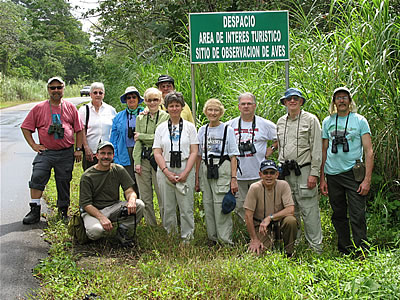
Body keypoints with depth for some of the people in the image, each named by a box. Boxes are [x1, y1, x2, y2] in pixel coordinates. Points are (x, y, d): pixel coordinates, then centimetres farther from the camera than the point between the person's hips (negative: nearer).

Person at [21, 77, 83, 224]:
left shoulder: (70, 108, 7)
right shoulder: (39, 108, 3)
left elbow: (79, 129, 11)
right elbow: (26, 127, 8)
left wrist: (78, 149, 5)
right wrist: (33, 145, 0)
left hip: (66, 153, 1)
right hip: (45, 151, -1)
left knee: (64, 182, 8)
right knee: (37, 178, -12)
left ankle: (63, 211, 23)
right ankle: (35, 211, -4)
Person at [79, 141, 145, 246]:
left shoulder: (119, 170, 2)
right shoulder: (87, 176, -9)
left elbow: (129, 191, -3)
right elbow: (86, 204, -13)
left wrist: (131, 200, -29)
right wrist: (101, 217, -30)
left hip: (114, 207, 3)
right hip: (93, 210, -3)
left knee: (139, 205, -21)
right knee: (96, 231, -35)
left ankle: (122, 231, -3)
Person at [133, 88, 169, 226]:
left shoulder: (166, 117, 1)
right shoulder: (140, 118, 13)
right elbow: (137, 142, 8)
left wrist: (142, 136, -3)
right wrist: (137, 162, -2)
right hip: (143, 158, 4)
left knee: (162, 195, -3)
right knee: (145, 197, 7)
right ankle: (150, 225, 17)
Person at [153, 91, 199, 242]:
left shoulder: (189, 127, 7)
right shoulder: (161, 128, 10)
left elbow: (194, 152, 2)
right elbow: (157, 153, 5)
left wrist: (185, 173, -9)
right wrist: (167, 172, -8)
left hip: (185, 171, -1)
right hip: (165, 171, 1)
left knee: (186, 207, -3)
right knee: (168, 207, 4)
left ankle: (187, 238, 6)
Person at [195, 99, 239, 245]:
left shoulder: (228, 130, 2)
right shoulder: (202, 130, 13)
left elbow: (233, 156, 0)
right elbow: (198, 155, 15)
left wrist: (234, 178, -8)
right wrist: (197, 178, 10)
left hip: (222, 169, -4)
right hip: (205, 170, 4)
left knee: (221, 206, -8)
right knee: (208, 205, 6)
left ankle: (225, 241, -1)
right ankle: (212, 239, 17)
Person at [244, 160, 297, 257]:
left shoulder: (283, 185, -11)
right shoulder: (255, 188, -14)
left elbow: (290, 210, -19)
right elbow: (248, 216, -12)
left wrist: (269, 218, -25)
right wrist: (254, 240, -12)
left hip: (279, 222, 0)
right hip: (260, 225, 0)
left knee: (291, 221, -31)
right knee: (258, 251, -20)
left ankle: (289, 253, -8)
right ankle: (270, 242, 17)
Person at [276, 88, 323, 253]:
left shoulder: (311, 119, -1)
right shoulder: (280, 122, 15)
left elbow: (316, 148, -5)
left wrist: (314, 173, -12)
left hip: (304, 170, -5)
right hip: (286, 172, 5)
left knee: (309, 210, -6)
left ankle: (316, 247, 1)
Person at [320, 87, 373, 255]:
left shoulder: (360, 121, 2)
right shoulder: (327, 122, 11)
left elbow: (369, 151, -2)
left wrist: (367, 179, -10)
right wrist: (322, 178, 9)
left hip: (353, 173, -3)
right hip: (332, 174, 3)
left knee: (357, 215, -7)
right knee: (339, 215, 9)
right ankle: (345, 250, 21)